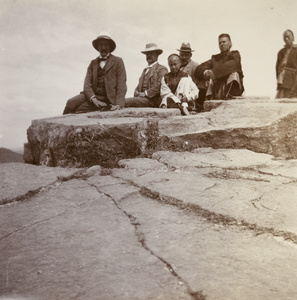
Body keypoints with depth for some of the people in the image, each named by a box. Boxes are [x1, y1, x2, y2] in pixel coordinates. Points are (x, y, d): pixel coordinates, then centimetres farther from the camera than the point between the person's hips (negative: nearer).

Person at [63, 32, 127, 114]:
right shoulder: (93, 63, 16)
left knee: (79, 109, -24)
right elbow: (87, 83, 4)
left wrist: (118, 104, -18)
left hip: (107, 99, -3)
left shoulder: (118, 61, 6)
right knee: (71, 103, -23)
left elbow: (121, 85, -3)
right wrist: (93, 99, -16)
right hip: (92, 96, 4)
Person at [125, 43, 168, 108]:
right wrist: (137, 93, 1)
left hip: (153, 100, -7)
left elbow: (160, 86, -10)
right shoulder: (145, 70, 30)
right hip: (142, 98, 7)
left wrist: (145, 93, -15)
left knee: (126, 102, -29)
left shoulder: (162, 69, 4)